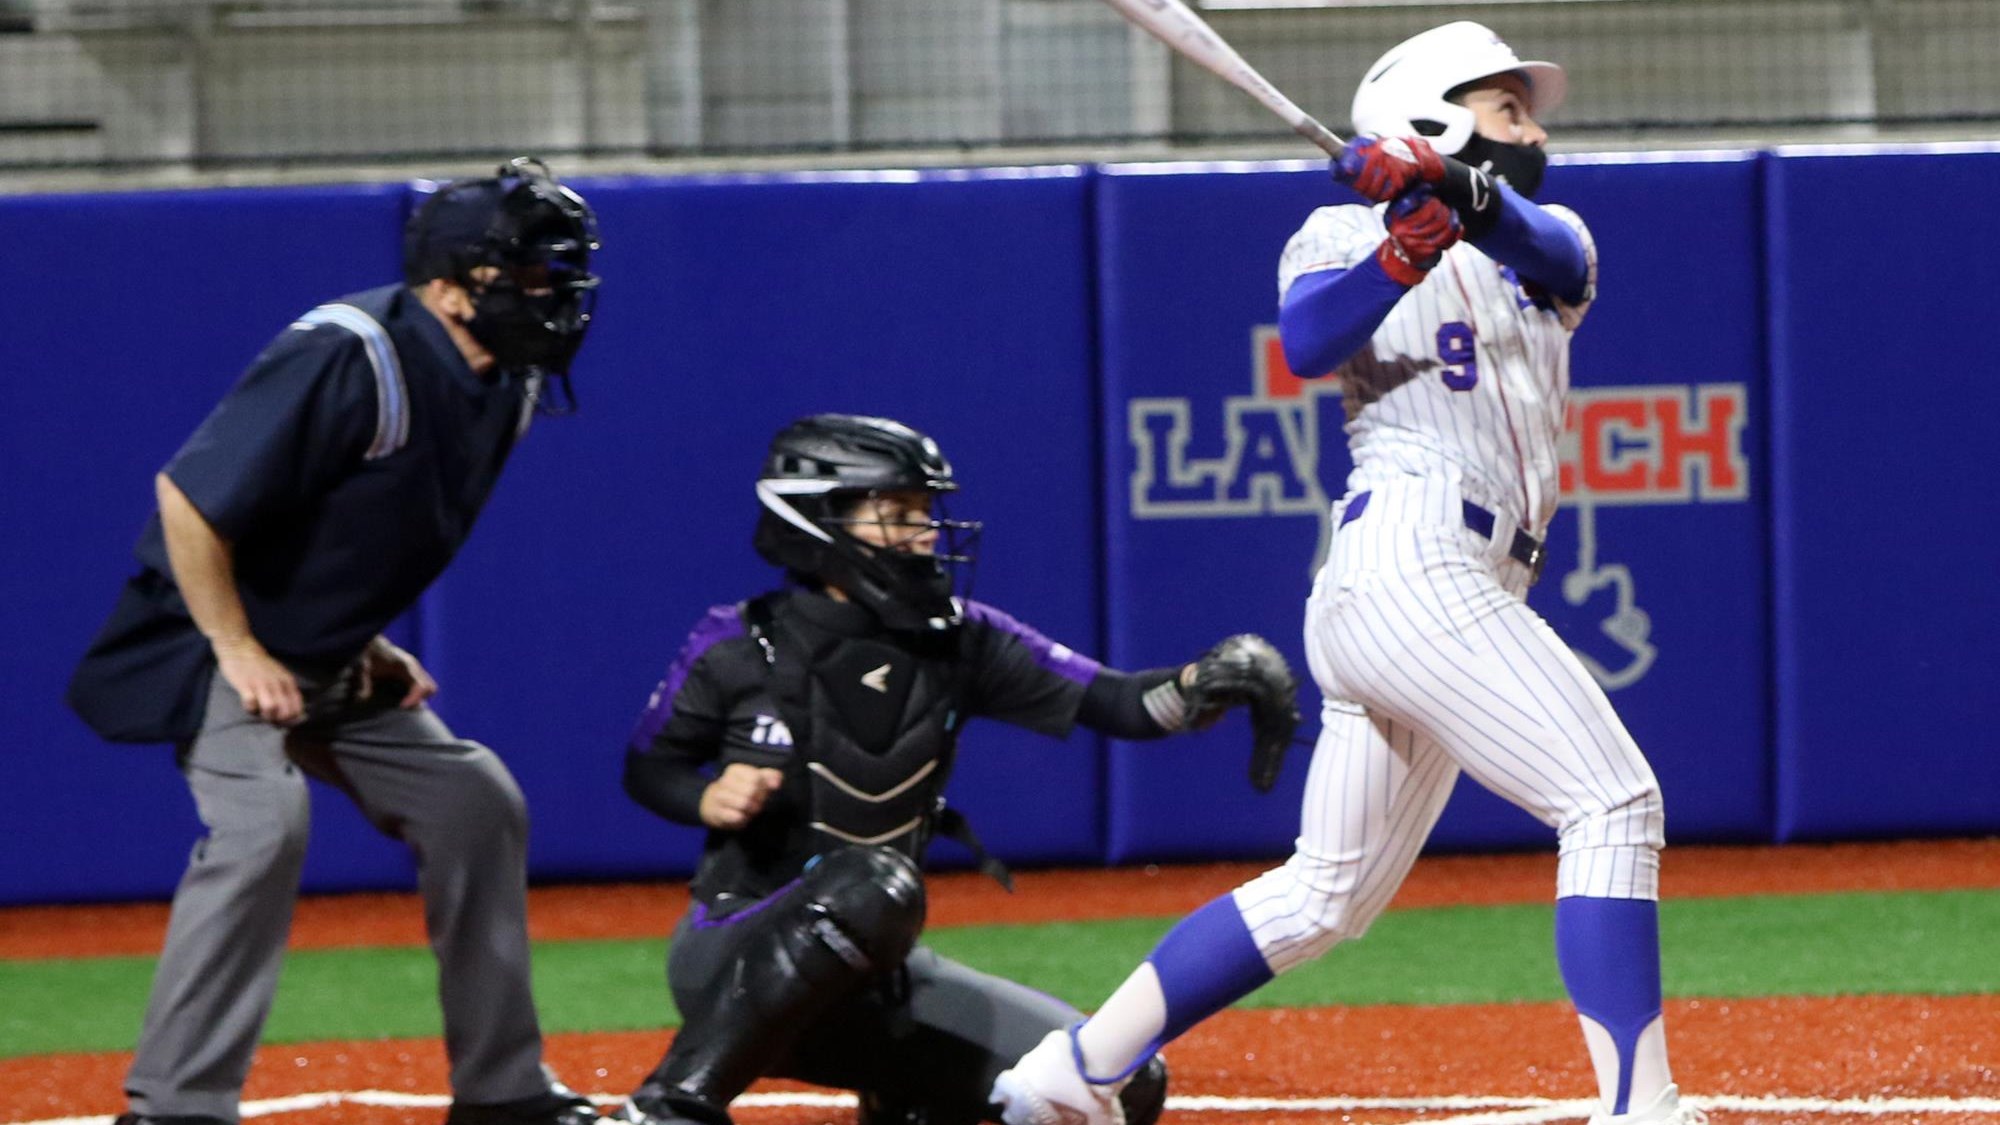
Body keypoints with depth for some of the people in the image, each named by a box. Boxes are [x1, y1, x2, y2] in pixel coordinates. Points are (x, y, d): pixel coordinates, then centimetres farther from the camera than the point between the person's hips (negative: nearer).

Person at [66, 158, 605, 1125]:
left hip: (334, 667, 9)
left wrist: (368, 645, 7)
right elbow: (188, 495, -27)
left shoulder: (507, 385, 1)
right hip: (216, 646, -9)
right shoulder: (349, 358, -27)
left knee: (476, 802, 8)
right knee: (263, 819, -28)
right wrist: (239, 653, -23)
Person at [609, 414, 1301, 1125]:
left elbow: (1116, 704, -6)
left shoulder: (958, 644, 1)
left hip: (872, 981, 6)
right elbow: (647, 770, 5)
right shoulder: (739, 646, -8)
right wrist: (708, 799, -17)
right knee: (869, 885, -40)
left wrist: (1205, 681, -26)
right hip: (733, 972, -6)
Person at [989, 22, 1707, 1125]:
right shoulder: (1345, 235, 7)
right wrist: (1406, 246, -31)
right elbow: (1309, 340, -15)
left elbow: (1546, 249, -3)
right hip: (1408, 561, -8)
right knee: (1612, 800, -17)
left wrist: (1466, 196, -24)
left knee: (1328, 893, 11)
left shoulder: (1547, 245, 23)